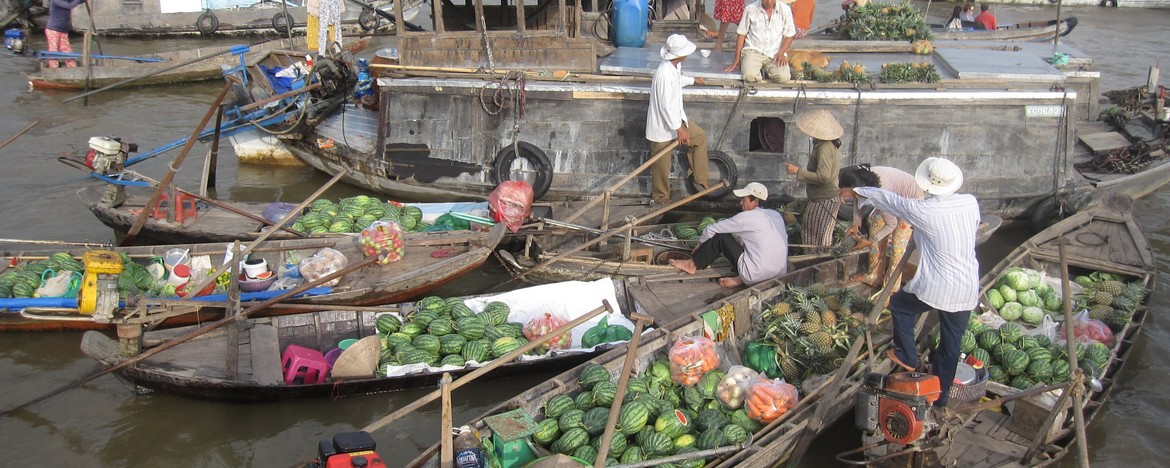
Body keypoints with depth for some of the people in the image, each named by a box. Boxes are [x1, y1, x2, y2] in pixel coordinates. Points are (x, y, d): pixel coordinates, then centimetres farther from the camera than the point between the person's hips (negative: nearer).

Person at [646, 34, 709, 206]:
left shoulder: (676, 66, -3)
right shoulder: (664, 74, -33)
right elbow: (665, 106, -29)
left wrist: (692, 80, 43)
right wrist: (679, 129, -24)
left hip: (676, 117, 9)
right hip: (662, 124, -9)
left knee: (700, 137, 16)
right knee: (662, 164, 8)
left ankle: (700, 178, 29)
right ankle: (661, 196, 30)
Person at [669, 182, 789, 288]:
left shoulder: (747, 217, -9)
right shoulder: (776, 215, 9)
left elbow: (712, 230, 1)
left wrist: (700, 244, 20)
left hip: (755, 276, -7)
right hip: (780, 276, 7)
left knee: (720, 236, 4)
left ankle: (692, 265, 18)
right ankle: (742, 278, 12)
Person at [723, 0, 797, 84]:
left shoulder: (785, 10, 0)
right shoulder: (750, 9, -2)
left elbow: (788, 36, 6)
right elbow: (741, 34, 5)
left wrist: (781, 54, -11)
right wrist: (737, 59, 2)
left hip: (775, 54, 1)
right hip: (753, 51, -1)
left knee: (784, 78, -26)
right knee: (750, 77, -31)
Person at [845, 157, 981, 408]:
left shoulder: (923, 210, -17)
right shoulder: (971, 203, -5)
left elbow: (889, 199, -2)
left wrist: (859, 191, 14)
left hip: (935, 286, -5)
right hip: (968, 289, 5)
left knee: (899, 304, 26)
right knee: (951, 343, 16)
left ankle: (907, 357, 29)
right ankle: (941, 395, 28)